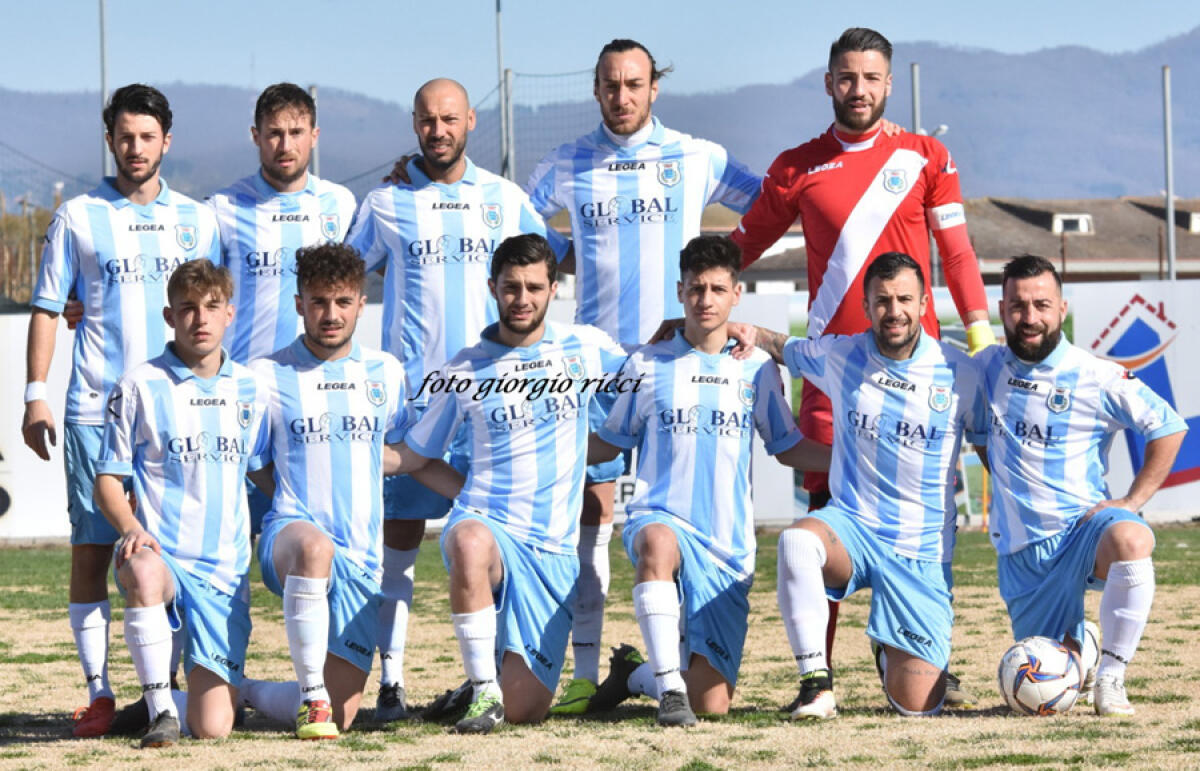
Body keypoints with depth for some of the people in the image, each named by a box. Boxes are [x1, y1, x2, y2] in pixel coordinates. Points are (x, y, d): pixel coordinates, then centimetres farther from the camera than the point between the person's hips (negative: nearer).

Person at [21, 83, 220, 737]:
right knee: (91, 548, -4)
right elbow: (47, 309, 6)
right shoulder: (78, 218, 6)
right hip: (95, 410, -2)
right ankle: (98, 692, 0)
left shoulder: (196, 220, 12)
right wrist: (35, 396, -2)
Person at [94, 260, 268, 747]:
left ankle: (218, 684, 29)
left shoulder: (249, 389, 9)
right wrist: (130, 527, -20)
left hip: (225, 568, 2)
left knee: (212, 728, -9)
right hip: (161, 552, -2)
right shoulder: (141, 387, -2)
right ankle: (160, 707, -26)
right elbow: (108, 480, -2)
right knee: (145, 575, -43)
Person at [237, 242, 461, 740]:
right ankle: (311, 694, -31)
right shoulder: (266, 376, 2)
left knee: (341, 716, -4)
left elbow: (420, 459, 21)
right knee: (314, 548, -44)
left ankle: (241, 691, 25)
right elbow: (259, 473, 7)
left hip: (361, 559, 4)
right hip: (292, 529, -4)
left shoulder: (385, 373, 11)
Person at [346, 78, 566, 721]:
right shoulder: (386, 203, 7)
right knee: (399, 535, -3)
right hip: (411, 392, -1)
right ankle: (389, 679, -2)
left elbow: (560, 256, 22)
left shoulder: (503, 198, 10)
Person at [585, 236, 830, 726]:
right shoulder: (648, 365, 5)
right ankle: (668, 684, -37)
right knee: (659, 543, -44)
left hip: (728, 547, 2)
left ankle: (636, 676, 27)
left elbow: (788, 448, 18)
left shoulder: (757, 369, 8)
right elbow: (608, 444, 13)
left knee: (713, 703, -5)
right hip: (659, 516, -2)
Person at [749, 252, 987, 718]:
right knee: (797, 540, -38)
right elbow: (782, 348, 21)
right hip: (850, 524, 1)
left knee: (918, 706, -6)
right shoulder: (840, 356, 1)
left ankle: (888, 654, 33)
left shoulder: (960, 374, -3)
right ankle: (816, 683, -27)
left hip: (921, 552, -1)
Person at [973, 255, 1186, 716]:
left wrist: (1133, 501, -8)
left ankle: (1111, 678, -25)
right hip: (1021, 550, 3)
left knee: (1130, 541, -41)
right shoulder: (987, 368, 2)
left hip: (1083, 524, -3)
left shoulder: (1098, 378, -9)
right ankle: (1075, 641, 41)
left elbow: (1169, 427, -2)